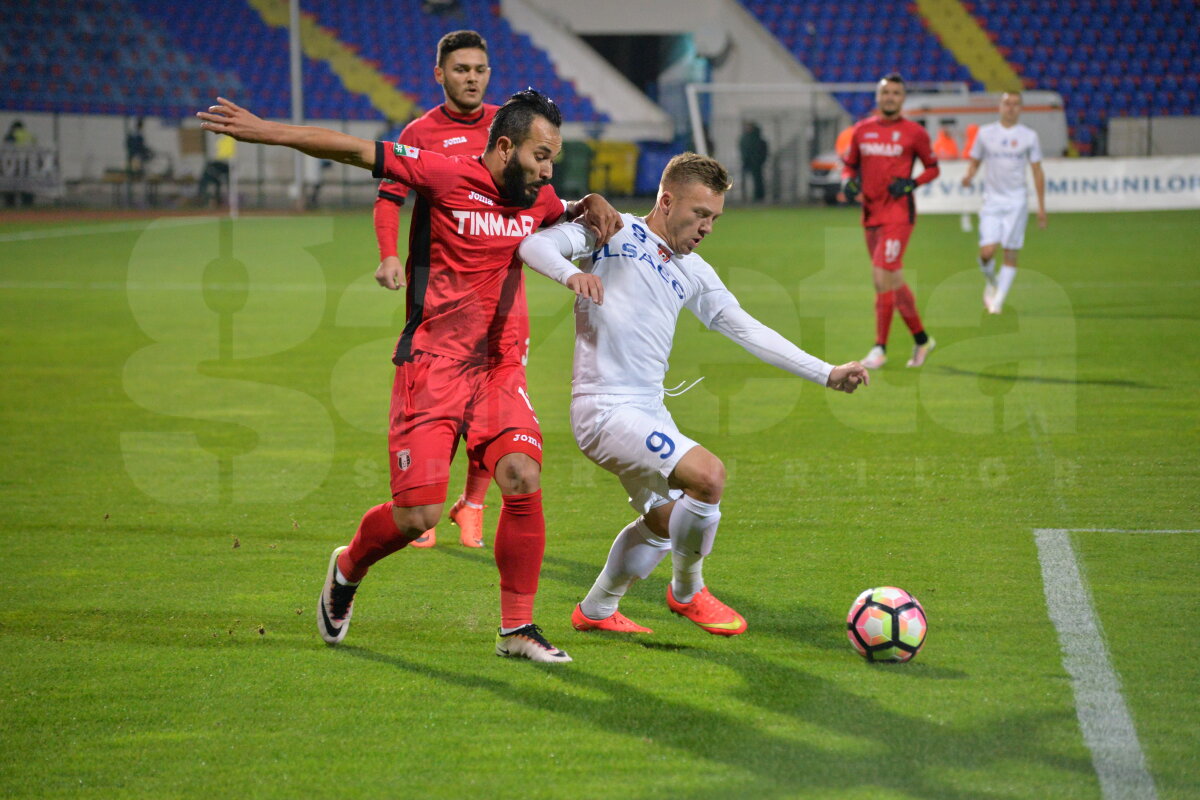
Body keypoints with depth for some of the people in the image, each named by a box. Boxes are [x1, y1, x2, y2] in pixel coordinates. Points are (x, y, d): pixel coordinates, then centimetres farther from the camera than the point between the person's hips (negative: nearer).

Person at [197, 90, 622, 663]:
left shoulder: (537, 201, 9)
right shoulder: (449, 176, -11)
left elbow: (571, 213, 34)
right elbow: (355, 150, -9)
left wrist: (594, 206, 10)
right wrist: (260, 130, -10)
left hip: (500, 368, 5)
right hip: (433, 365, -5)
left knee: (524, 479, -17)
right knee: (418, 516, -8)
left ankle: (518, 629, -4)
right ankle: (347, 571, 27)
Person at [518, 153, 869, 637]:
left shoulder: (692, 273, 15)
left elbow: (747, 330, 16)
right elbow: (537, 244, -14)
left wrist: (826, 374, 11)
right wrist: (571, 273, -36)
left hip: (650, 413, 9)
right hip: (605, 409, -9)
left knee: (665, 522, 22)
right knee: (708, 475, -23)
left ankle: (596, 610, 41)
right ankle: (687, 592, 0)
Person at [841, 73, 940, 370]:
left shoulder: (914, 132, -2)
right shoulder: (862, 130, 10)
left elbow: (932, 167, 6)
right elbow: (850, 165, 19)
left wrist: (911, 183, -11)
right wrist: (849, 182, -2)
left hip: (898, 214, -6)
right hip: (870, 214, 6)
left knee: (883, 277, -15)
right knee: (893, 281, 13)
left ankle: (880, 348, -10)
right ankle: (921, 339, 28)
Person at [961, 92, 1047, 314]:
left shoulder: (1029, 136, 4)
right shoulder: (985, 133, 6)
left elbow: (1037, 172, 7)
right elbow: (975, 162, 13)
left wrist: (1041, 206, 3)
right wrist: (968, 176, -11)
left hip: (1016, 202, 0)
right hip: (992, 200, 0)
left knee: (1011, 254, -4)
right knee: (987, 251, -11)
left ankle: (998, 300, 5)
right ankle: (990, 281, 20)